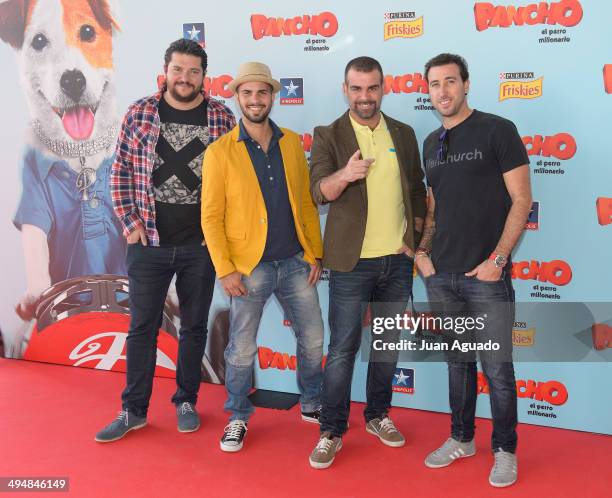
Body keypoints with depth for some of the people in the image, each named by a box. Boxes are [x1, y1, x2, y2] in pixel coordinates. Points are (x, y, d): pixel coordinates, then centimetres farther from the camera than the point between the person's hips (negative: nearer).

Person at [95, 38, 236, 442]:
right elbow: (122, 172, 5)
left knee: (194, 326, 12)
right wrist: (130, 220, -2)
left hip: (201, 244, 0)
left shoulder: (223, 118, 0)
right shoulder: (140, 113, 1)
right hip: (149, 242, 0)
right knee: (143, 326, 8)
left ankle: (186, 402, 29)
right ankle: (134, 410, 22)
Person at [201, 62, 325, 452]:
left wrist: (315, 254, 4)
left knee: (313, 340, 13)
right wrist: (226, 270, -12)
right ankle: (238, 417, 28)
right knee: (242, 349, 7)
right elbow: (211, 217, -6)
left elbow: (307, 203, 8)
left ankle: (312, 404, 36)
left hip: (296, 262, 4)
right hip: (250, 267, -3)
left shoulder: (292, 143, 6)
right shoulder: (220, 151, -5)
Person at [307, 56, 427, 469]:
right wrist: (343, 176, -38)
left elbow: (417, 191, 14)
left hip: (398, 260, 4)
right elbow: (318, 190, -17)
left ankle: (378, 415, 32)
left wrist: (416, 238, 5)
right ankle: (332, 431, 14)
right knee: (343, 348, 1)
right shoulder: (329, 136, -3)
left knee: (388, 343, 14)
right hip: (352, 262, -4)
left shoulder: (404, 134, 8)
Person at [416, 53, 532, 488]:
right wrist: (422, 252, 6)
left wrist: (498, 260, -14)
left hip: (487, 276, -5)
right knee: (458, 362, 16)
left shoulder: (497, 130, -5)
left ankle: (505, 450, 21)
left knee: (497, 368, 3)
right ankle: (462, 438, 31)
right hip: (441, 276, 5)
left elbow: (521, 200, -8)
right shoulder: (431, 144, 12)